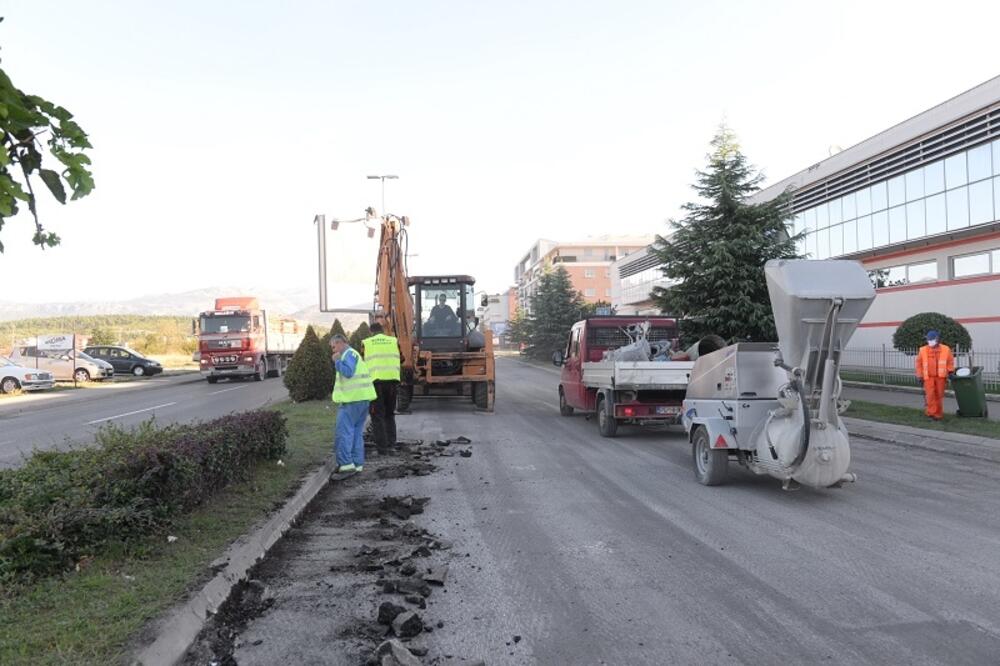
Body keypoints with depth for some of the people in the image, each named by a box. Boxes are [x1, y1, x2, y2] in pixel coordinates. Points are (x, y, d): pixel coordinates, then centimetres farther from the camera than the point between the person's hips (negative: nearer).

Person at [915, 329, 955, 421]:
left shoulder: (946, 349, 1)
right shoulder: (923, 350, 0)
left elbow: (950, 361, 9)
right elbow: (919, 363, 8)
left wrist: (950, 372, 1)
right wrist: (920, 375, 6)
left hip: (940, 376, 1)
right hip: (928, 377, -1)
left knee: (939, 395, 7)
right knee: (930, 394, -9)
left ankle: (938, 414, 17)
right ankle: (932, 412, 2)